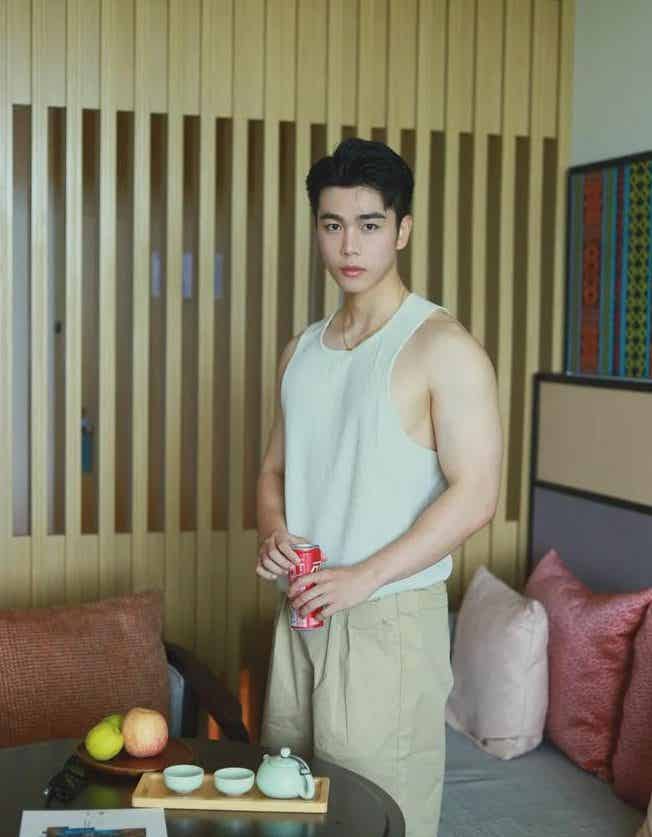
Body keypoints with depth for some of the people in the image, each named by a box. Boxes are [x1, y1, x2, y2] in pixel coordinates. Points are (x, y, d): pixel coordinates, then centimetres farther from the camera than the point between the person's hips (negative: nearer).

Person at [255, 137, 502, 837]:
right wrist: (273, 532, -4)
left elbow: (475, 494, -16)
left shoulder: (443, 348, -11)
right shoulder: (301, 352, 11)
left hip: (391, 615, -6)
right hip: (300, 611, 7)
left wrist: (361, 577, -19)